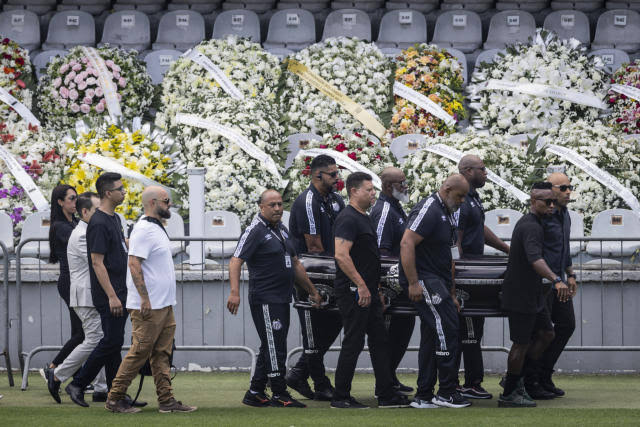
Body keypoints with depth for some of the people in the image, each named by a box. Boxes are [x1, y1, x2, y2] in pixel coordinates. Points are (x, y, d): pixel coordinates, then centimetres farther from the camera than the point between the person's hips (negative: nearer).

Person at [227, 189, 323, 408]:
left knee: (271, 348, 12)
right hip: (265, 300, -9)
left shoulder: (282, 230, 17)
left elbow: (295, 263, 26)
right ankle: (280, 395, -2)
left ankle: (255, 393, 18)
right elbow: (235, 261, -19)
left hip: (282, 299, 9)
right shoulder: (255, 231, -10)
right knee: (274, 348, -7)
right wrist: (234, 292, -31)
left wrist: (312, 291, 28)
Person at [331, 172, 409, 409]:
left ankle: (387, 396, 13)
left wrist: (375, 288, 24)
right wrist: (361, 285, -24)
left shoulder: (364, 218, 17)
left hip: (368, 292, 10)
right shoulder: (348, 219, -15)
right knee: (353, 343, -6)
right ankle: (340, 397, 0)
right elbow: (341, 256, -24)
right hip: (353, 292, -10)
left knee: (379, 341, 10)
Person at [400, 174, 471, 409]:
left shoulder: (447, 214, 19)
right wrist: (413, 283, -25)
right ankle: (447, 392, -7)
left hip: (438, 282, 10)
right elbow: (407, 244, -23)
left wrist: (452, 294, 24)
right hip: (423, 280, -10)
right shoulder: (428, 210, -14)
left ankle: (423, 396, 13)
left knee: (432, 337, 9)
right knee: (447, 329, -12)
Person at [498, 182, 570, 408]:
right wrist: (556, 280, -51)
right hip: (520, 296, -10)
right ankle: (509, 394, 6)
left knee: (546, 334, 14)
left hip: (533, 294, 10)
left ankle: (516, 379, 20)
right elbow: (534, 259, -39)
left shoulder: (528, 223, 12)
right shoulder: (531, 227, -22)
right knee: (522, 343, -3)